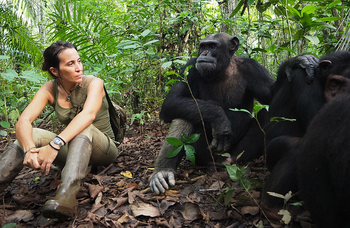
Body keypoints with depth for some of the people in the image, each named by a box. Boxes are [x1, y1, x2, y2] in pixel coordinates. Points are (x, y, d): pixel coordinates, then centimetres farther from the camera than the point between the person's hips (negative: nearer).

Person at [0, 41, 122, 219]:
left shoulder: (93, 83, -16)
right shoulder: (50, 89, -6)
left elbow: (88, 114, -37)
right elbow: (23, 121, -20)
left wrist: (55, 144, -50)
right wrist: (29, 148, -42)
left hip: (104, 149, -3)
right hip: (73, 150, 3)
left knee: (83, 128, -36)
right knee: (31, 135, -21)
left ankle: (67, 195, -51)